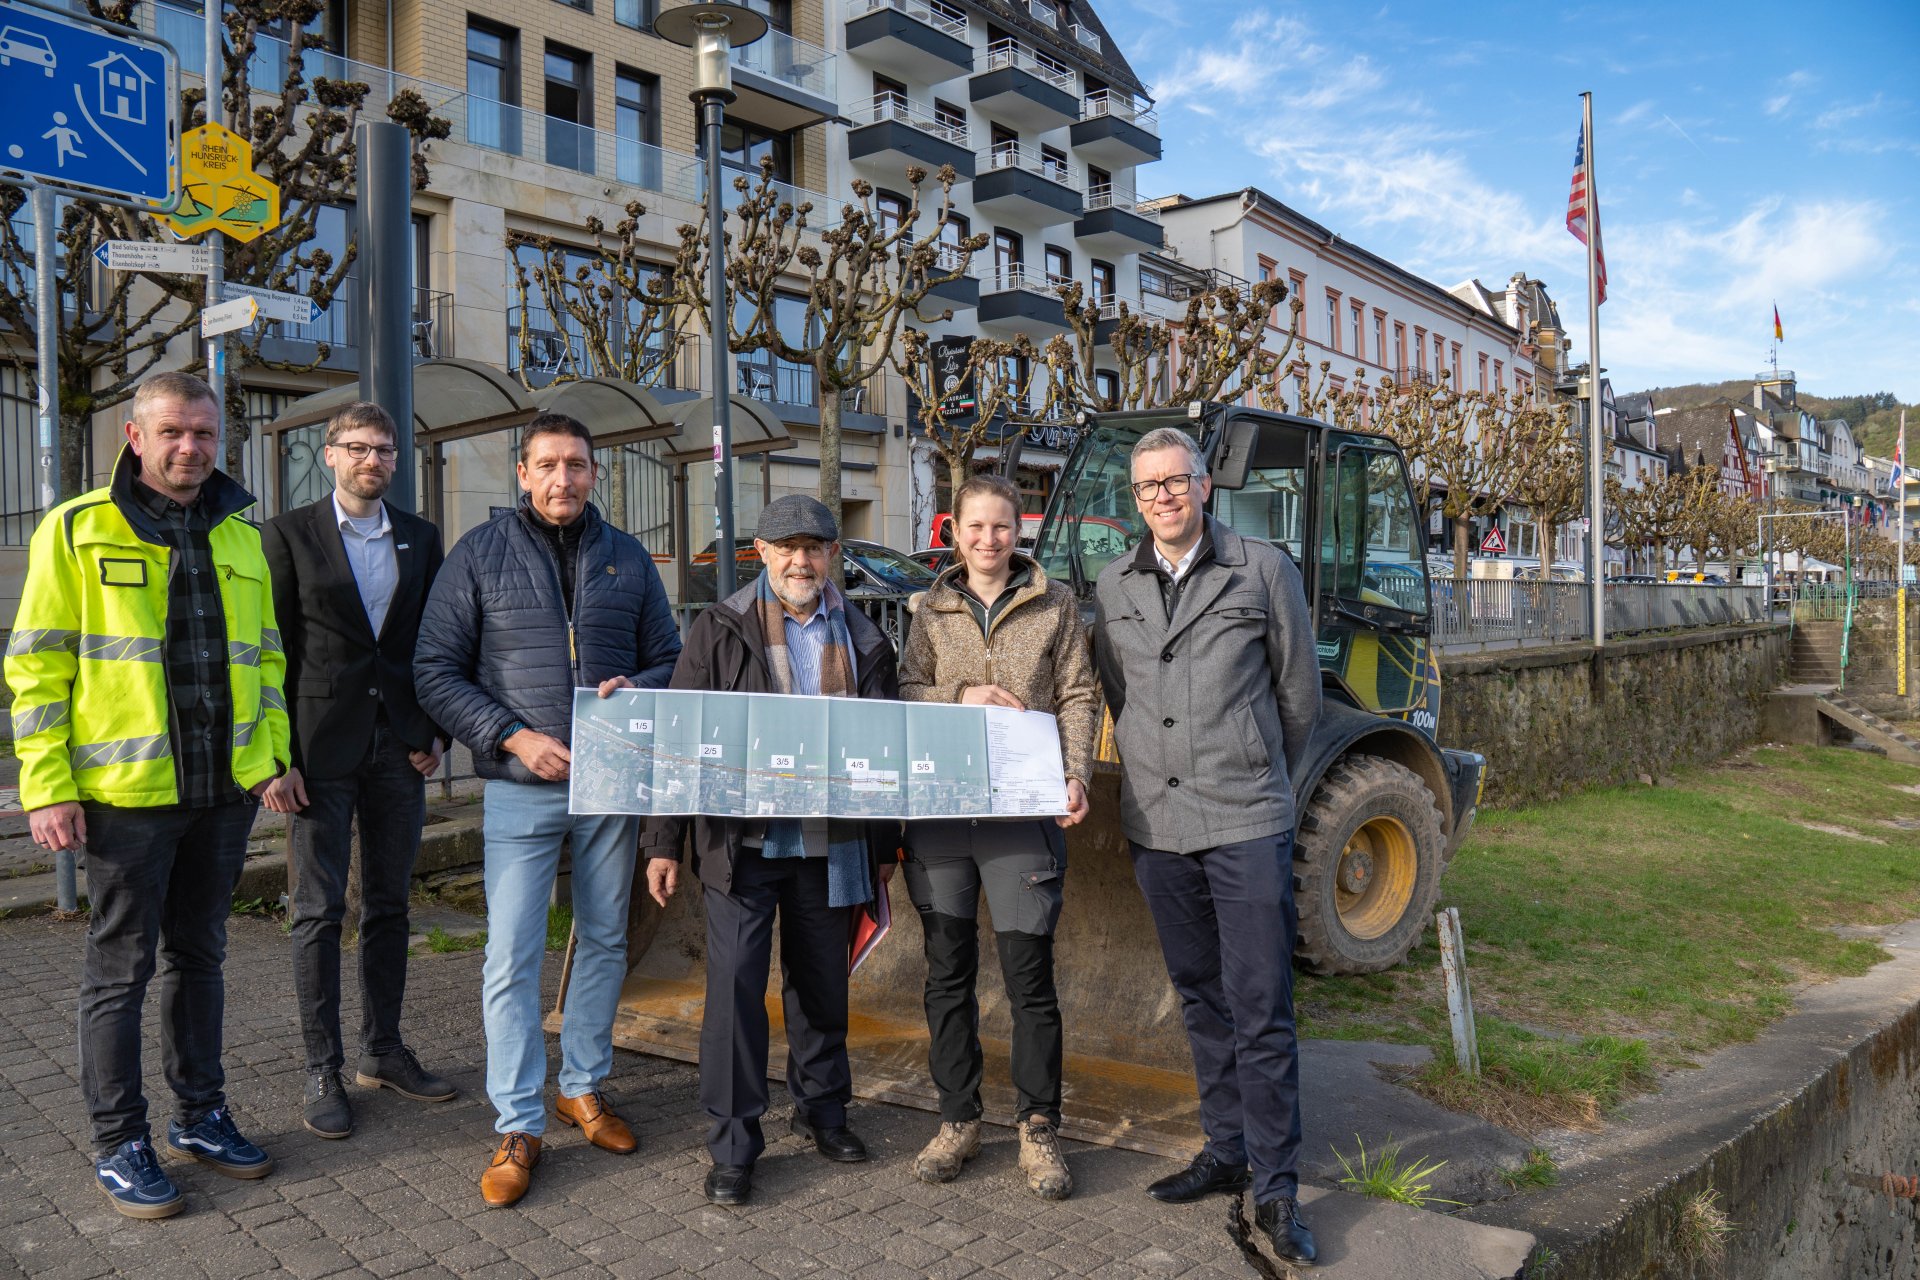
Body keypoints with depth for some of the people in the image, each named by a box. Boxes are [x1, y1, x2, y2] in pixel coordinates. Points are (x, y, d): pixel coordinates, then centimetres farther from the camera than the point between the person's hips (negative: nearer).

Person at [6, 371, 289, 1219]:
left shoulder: (239, 535, 10)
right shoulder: (77, 531, -5)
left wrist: (274, 752, 9)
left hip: (225, 791, 5)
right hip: (126, 794, -5)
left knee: (199, 956, 16)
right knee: (119, 970, 6)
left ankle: (200, 1115, 29)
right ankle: (119, 1143, 20)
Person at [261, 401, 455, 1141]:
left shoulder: (419, 539, 10)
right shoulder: (289, 536, 0)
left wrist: (435, 732, 2)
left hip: (400, 747, 4)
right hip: (322, 748, -3)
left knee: (389, 906, 11)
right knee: (319, 912, 3)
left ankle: (383, 1050, 24)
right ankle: (322, 1071, 13)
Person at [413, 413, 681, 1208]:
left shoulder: (627, 558, 9)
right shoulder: (480, 553, 0)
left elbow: (668, 659, 12)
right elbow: (436, 671, -3)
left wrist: (638, 691, -12)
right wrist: (513, 737, -14)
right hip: (521, 787, -3)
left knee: (604, 941, 13)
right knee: (511, 957, -3)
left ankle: (583, 1087, 31)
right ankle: (519, 1127, 10)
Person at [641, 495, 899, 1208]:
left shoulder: (862, 641, 9)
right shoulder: (719, 630, 0)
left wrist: (886, 846, 11)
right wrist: (664, 843, -5)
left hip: (829, 847, 3)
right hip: (742, 843, -3)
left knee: (822, 982, 14)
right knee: (735, 984, -3)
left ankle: (822, 1109, 33)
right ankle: (733, 1146, 11)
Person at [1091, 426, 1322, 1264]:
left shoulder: (1263, 571, -2)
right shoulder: (1114, 588, 7)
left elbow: (1299, 698, 6)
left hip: (1247, 826, -4)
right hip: (1156, 824, 4)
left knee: (1261, 1013, -1)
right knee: (1201, 1001, 14)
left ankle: (1275, 1189, 9)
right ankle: (1225, 1154, 28)